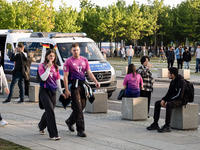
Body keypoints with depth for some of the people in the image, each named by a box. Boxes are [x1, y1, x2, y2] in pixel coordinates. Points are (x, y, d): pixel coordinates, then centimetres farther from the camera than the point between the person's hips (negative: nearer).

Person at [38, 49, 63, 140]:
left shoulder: (55, 67, 12)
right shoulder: (42, 66, -3)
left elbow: (58, 80, 15)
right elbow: (43, 78, -16)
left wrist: (61, 92, 12)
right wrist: (48, 67, -18)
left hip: (53, 91, 6)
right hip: (44, 91, -6)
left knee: (49, 111, 13)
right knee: (50, 111, -15)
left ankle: (41, 126, 41)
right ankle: (53, 134, -16)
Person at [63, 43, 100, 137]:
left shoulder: (84, 60, 13)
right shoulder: (68, 61, -2)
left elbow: (89, 73, 10)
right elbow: (65, 76, -5)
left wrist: (95, 81, -8)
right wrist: (66, 90, -13)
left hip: (83, 85, 6)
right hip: (74, 86, -6)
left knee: (82, 106, 12)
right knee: (78, 108, -9)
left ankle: (70, 122, 36)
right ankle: (80, 130, -6)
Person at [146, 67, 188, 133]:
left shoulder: (181, 82, -20)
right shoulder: (173, 82, 9)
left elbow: (179, 95, -26)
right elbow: (169, 93, 14)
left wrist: (168, 101, -22)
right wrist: (163, 99, -4)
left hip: (181, 100, -10)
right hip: (173, 99, 10)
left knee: (169, 105, -37)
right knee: (157, 103, 2)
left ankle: (167, 126, -35)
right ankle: (155, 124, 3)